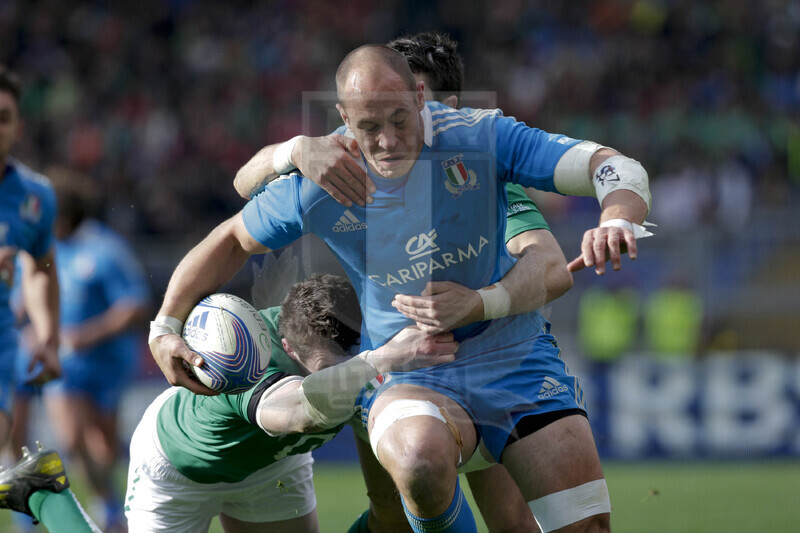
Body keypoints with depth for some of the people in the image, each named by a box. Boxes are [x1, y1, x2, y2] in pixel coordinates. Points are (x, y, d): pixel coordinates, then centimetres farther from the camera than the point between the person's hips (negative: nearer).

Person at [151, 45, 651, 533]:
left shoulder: (479, 137, -12)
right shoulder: (316, 186, -9)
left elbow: (618, 169, -17)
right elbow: (232, 240, 12)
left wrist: (617, 222, -39)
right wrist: (165, 328, 8)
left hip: (515, 354, 1)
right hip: (407, 374, -1)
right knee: (421, 460, -37)